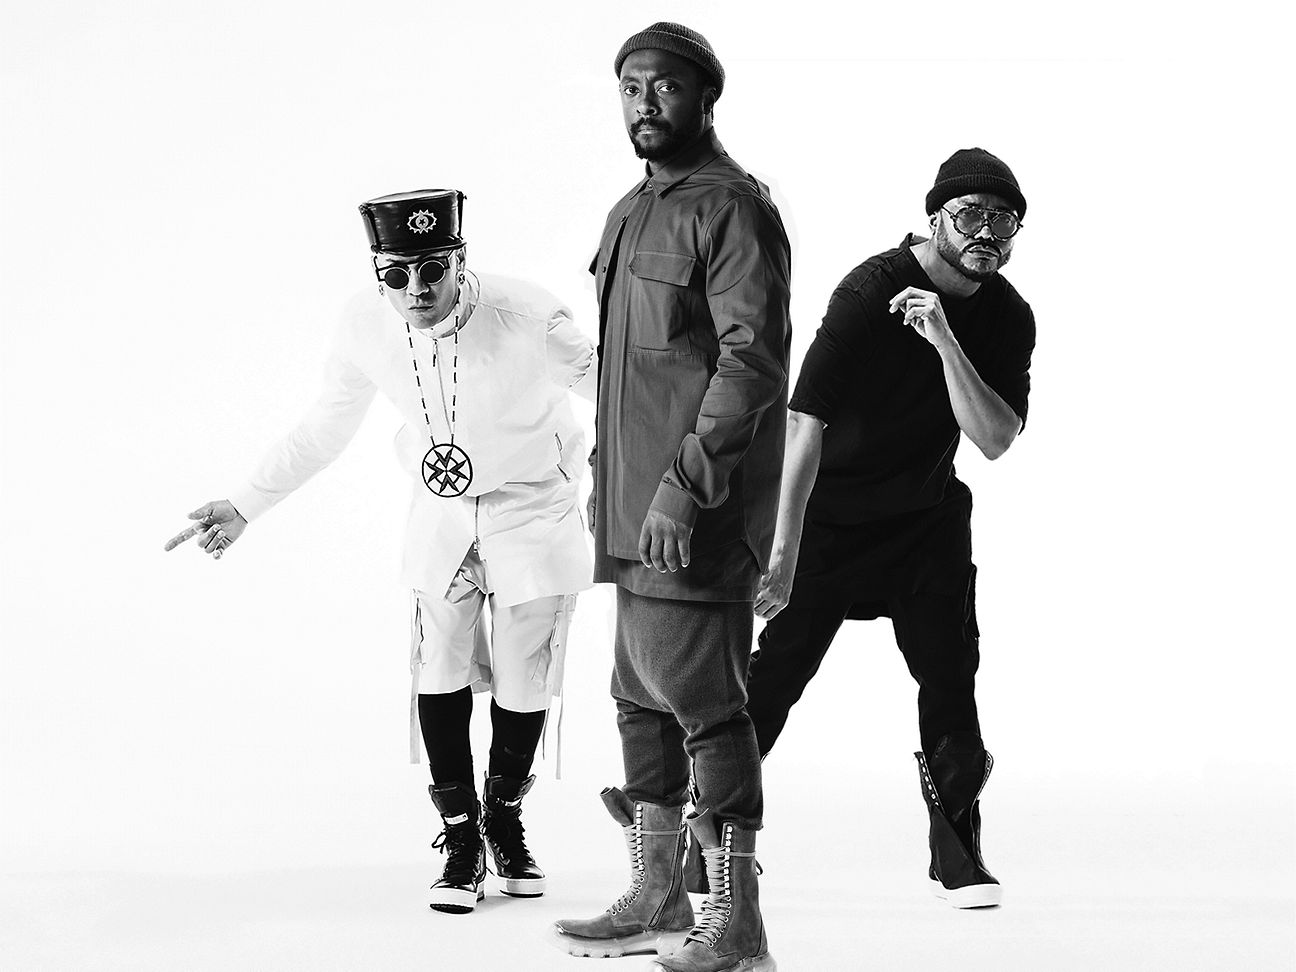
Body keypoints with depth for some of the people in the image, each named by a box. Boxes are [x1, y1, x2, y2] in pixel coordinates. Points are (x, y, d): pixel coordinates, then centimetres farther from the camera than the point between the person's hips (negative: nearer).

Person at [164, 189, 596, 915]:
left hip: (533, 509, -2)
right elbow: (325, 430, 2)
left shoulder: (526, 318, -29)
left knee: (523, 682, 2)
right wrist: (246, 506, 6)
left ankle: (505, 820, 29)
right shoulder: (367, 328, -15)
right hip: (443, 518, 3)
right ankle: (461, 838, 14)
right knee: (440, 671, -3)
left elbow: (603, 380, -12)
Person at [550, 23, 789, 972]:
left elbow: (752, 360, -18)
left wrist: (685, 484, -23)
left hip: (700, 511, -9)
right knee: (643, 694, 13)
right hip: (637, 506, 9)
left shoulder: (730, 208, -10)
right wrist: (613, 484, 18)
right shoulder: (633, 212, 19)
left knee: (699, 695, -10)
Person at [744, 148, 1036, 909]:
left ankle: (958, 853, 8)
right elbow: (807, 424, -27)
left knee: (950, 669, -3)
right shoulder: (871, 291, -21)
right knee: (778, 668, -5)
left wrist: (944, 339, -29)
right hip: (829, 513, -4)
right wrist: (783, 550, -34)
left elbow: (994, 439, -16)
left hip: (927, 515, 4)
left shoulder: (1007, 318, -5)